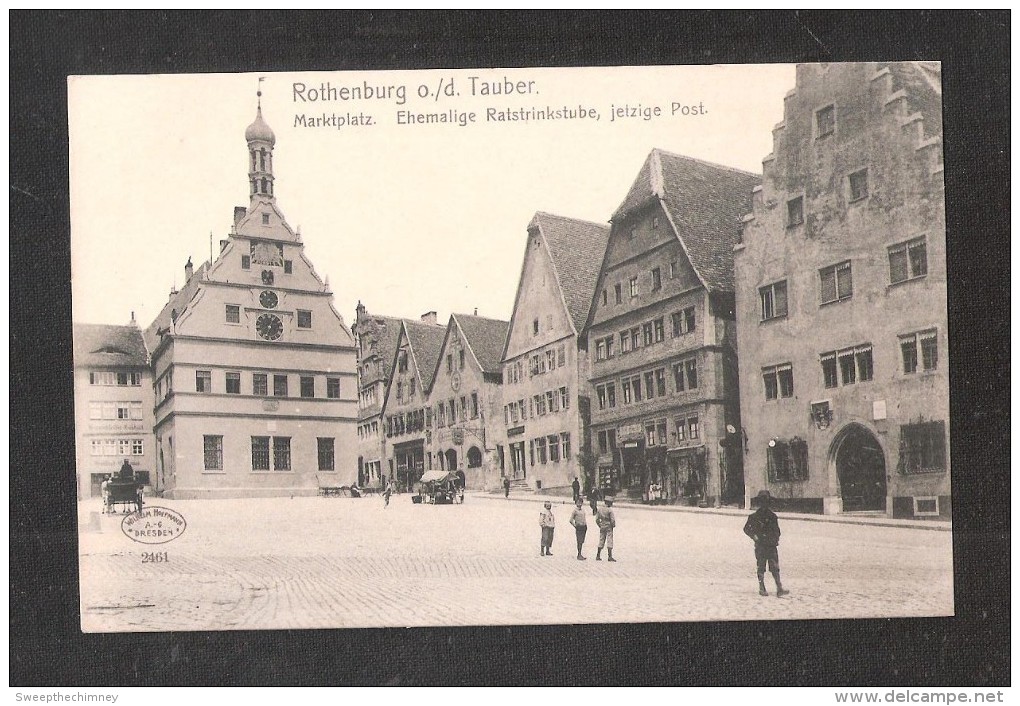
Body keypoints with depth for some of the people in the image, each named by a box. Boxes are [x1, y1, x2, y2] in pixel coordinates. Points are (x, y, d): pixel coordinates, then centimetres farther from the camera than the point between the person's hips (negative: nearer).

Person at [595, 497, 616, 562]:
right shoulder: (610, 510, -13)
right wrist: (613, 526, 0)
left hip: (602, 527, 6)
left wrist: (600, 526, 15)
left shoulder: (600, 510, 5)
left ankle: (598, 556, 14)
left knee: (601, 541, 12)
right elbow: (612, 520, -16)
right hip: (609, 527, -6)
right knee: (609, 542, -3)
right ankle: (610, 557, -5)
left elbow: (597, 519, 8)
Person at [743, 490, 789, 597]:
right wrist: (755, 536, -6)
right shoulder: (754, 516, 0)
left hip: (772, 546, 2)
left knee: (775, 568, -2)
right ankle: (761, 589, 11)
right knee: (761, 568, 3)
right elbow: (746, 529, 6)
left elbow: (777, 530, 15)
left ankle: (779, 589, -5)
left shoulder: (772, 516, 7)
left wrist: (776, 539, 0)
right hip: (760, 546, -2)